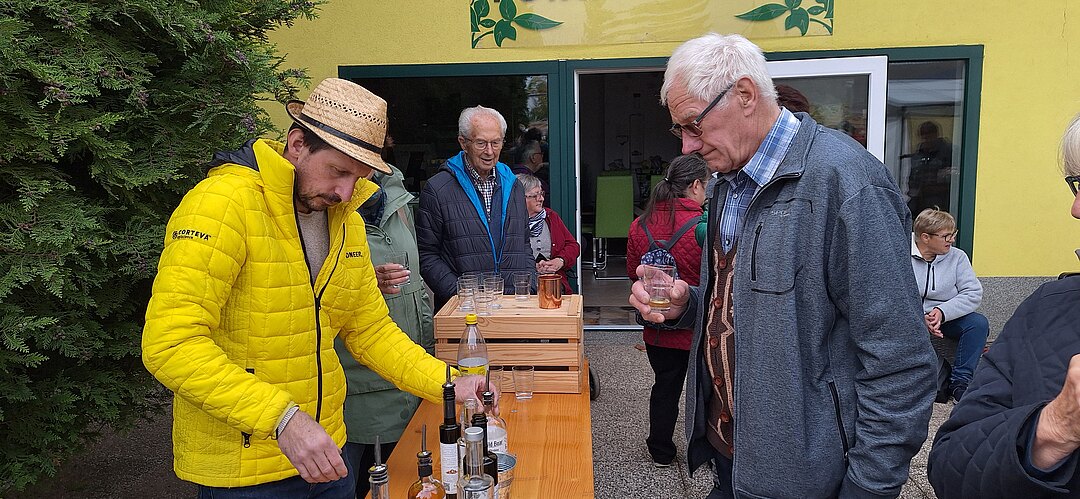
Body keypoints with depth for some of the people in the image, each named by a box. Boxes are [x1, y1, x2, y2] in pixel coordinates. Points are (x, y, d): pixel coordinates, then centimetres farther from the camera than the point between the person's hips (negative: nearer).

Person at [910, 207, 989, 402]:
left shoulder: (957, 257, 2)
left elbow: (973, 293, -7)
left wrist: (942, 312, -22)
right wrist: (919, 318, -28)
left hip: (947, 318, 3)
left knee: (979, 323, -23)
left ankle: (960, 382, -13)